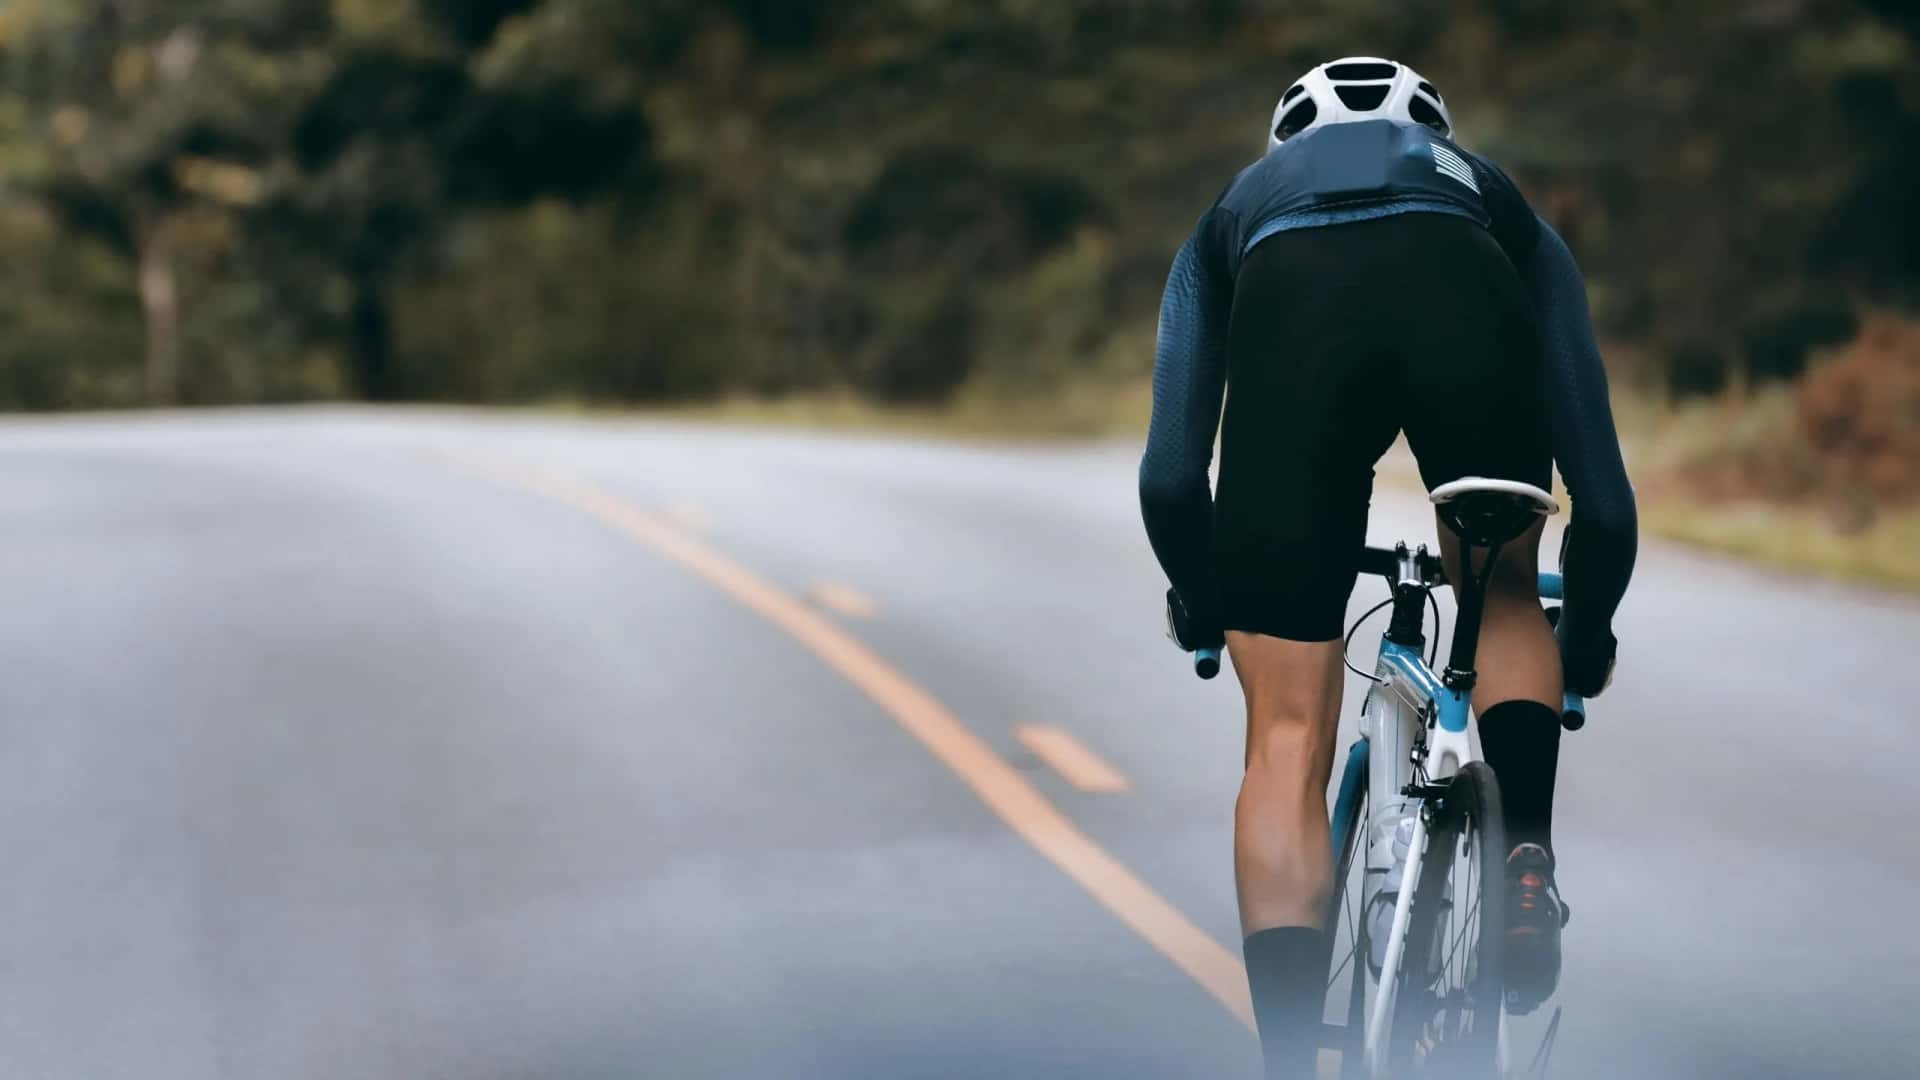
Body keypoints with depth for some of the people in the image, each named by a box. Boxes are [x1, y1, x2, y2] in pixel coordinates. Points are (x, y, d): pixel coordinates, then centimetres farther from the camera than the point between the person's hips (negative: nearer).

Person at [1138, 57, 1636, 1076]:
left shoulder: (1240, 207, 43)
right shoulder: (1495, 199, 43)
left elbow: (1171, 480, 32)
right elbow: (1602, 492, 39)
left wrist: (1200, 602, 52)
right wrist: (1587, 631, 58)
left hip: (1293, 306, 0)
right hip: (1469, 295, 1)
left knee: (1288, 740, 9)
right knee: (1503, 594, 32)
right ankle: (1527, 862, 10)